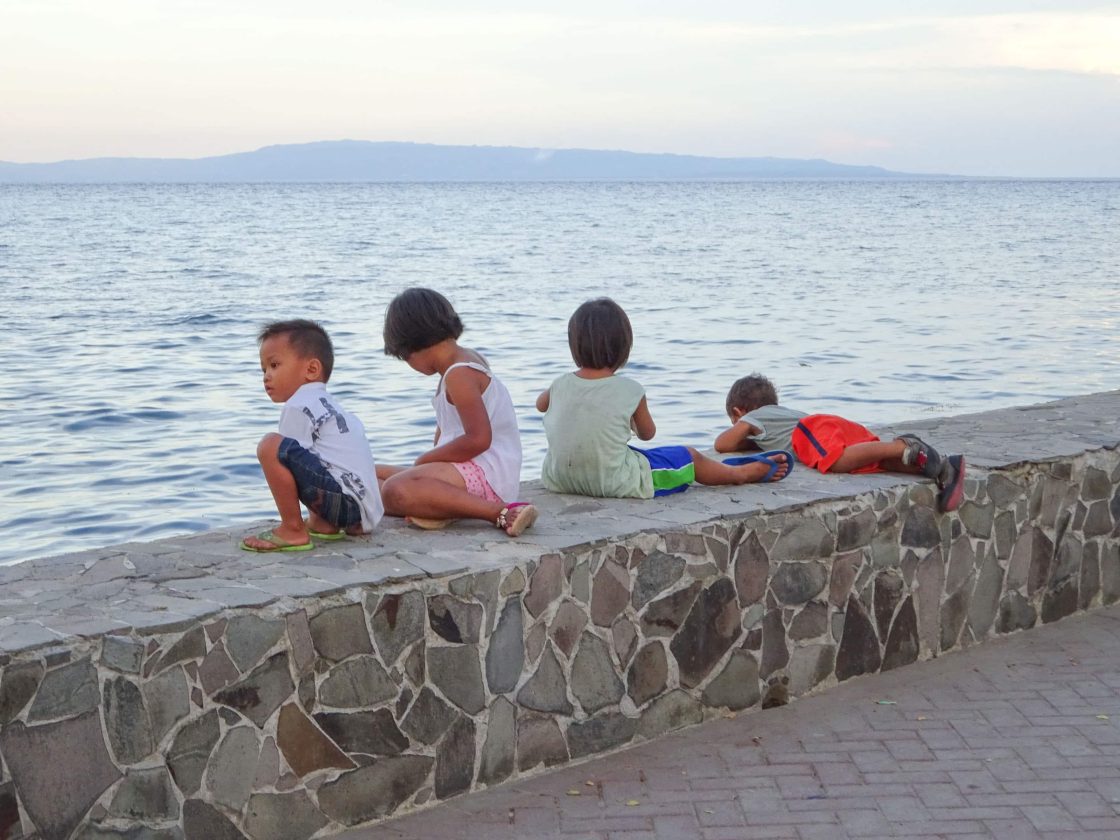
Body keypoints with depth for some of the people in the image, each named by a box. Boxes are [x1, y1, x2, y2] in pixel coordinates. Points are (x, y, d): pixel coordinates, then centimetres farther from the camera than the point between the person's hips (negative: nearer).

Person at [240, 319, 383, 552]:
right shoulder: (329, 405, 25)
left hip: (346, 502, -11)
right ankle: (321, 524, 15)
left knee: (270, 446, -20)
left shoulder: (298, 406, -5)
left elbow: (286, 456, -6)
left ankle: (293, 531, -13)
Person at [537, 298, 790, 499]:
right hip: (616, 484, -4)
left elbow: (540, 404, 21)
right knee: (689, 457, 15)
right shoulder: (630, 390, -14)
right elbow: (647, 433, 5)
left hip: (558, 480, 4)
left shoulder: (561, 385, -5)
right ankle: (745, 473, 41)